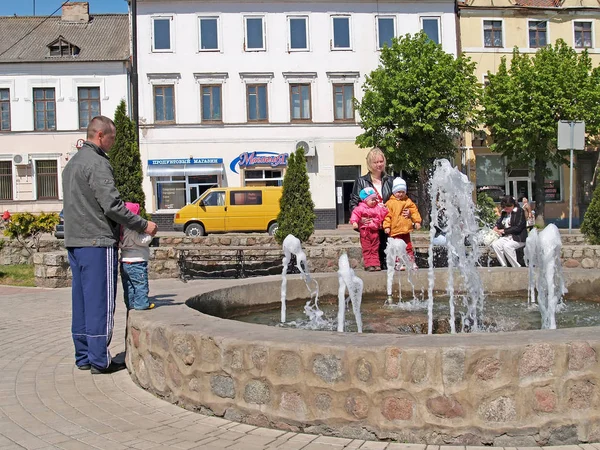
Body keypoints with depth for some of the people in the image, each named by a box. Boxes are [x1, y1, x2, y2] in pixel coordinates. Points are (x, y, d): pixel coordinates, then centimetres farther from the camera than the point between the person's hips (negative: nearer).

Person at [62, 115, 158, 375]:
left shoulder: (72, 164, 19)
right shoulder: (97, 163, -12)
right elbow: (112, 205, -19)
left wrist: (116, 229, 21)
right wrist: (143, 225, -10)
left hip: (74, 241, 9)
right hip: (97, 241, -9)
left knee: (82, 301, 12)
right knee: (100, 302, -5)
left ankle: (83, 356, 17)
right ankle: (99, 360, -1)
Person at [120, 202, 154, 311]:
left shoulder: (122, 228, 11)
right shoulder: (132, 228, -16)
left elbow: (120, 244, 16)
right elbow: (141, 241, -21)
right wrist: (150, 234, -9)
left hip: (125, 261, 9)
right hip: (136, 261, -9)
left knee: (128, 285, 12)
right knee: (141, 283, -3)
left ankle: (130, 304, 16)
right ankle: (141, 303, -3)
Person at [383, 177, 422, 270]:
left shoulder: (408, 202, 8)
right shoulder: (390, 203, -5)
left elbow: (414, 212, 11)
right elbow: (387, 215, -9)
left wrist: (417, 221, 3)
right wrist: (387, 226, -14)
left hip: (406, 229, 4)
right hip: (395, 230, -4)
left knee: (408, 246, 12)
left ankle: (412, 262, 19)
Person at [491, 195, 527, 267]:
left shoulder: (519, 211, -6)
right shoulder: (504, 212, 14)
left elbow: (518, 228, -14)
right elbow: (499, 222, 21)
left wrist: (504, 231, -14)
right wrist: (496, 227, -4)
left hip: (519, 238, -7)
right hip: (506, 237, 7)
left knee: (507, 246, -33)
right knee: (495, 244, -21)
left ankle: (517, 268, -22)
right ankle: (504, 266, -17)